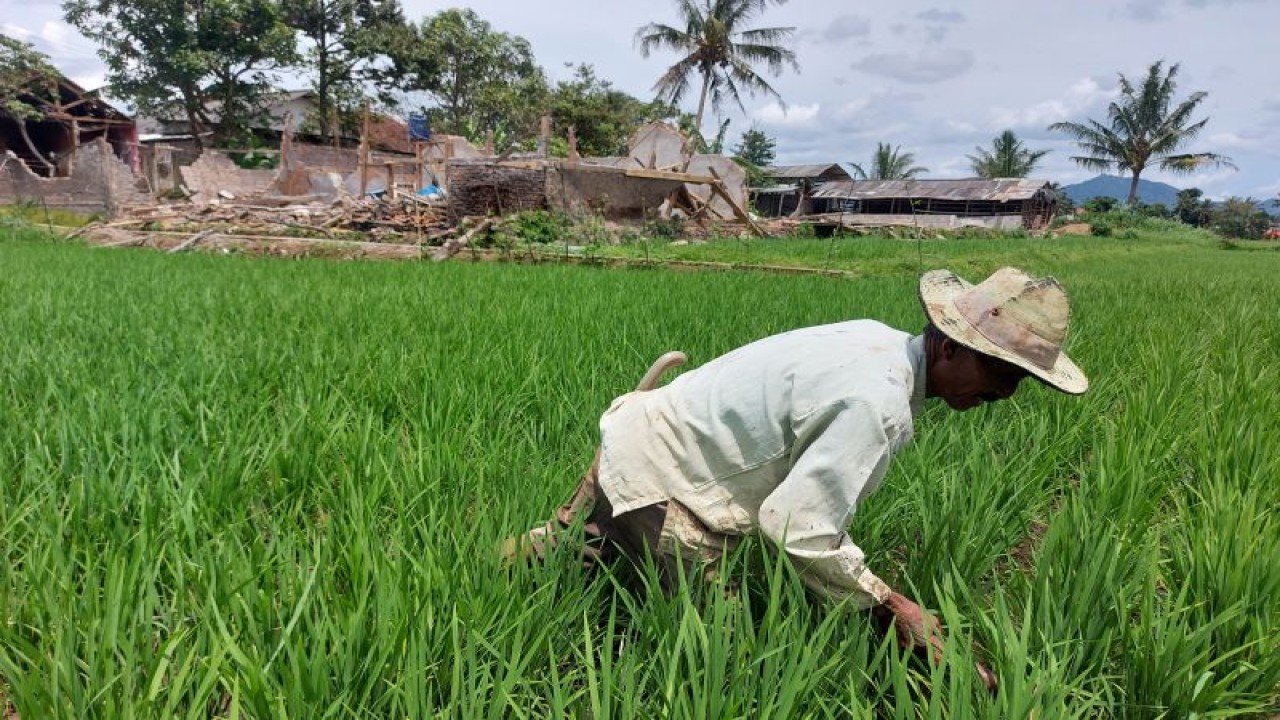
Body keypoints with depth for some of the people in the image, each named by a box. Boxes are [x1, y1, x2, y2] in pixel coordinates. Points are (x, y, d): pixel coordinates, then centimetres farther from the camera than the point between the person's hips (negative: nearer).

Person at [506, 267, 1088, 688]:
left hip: (637, 442, 10)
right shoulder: (879, 401, -30)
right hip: (651, 475, -10)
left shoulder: (882, 343, 1)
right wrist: (889, 606, -16)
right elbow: (796, 527, -30)